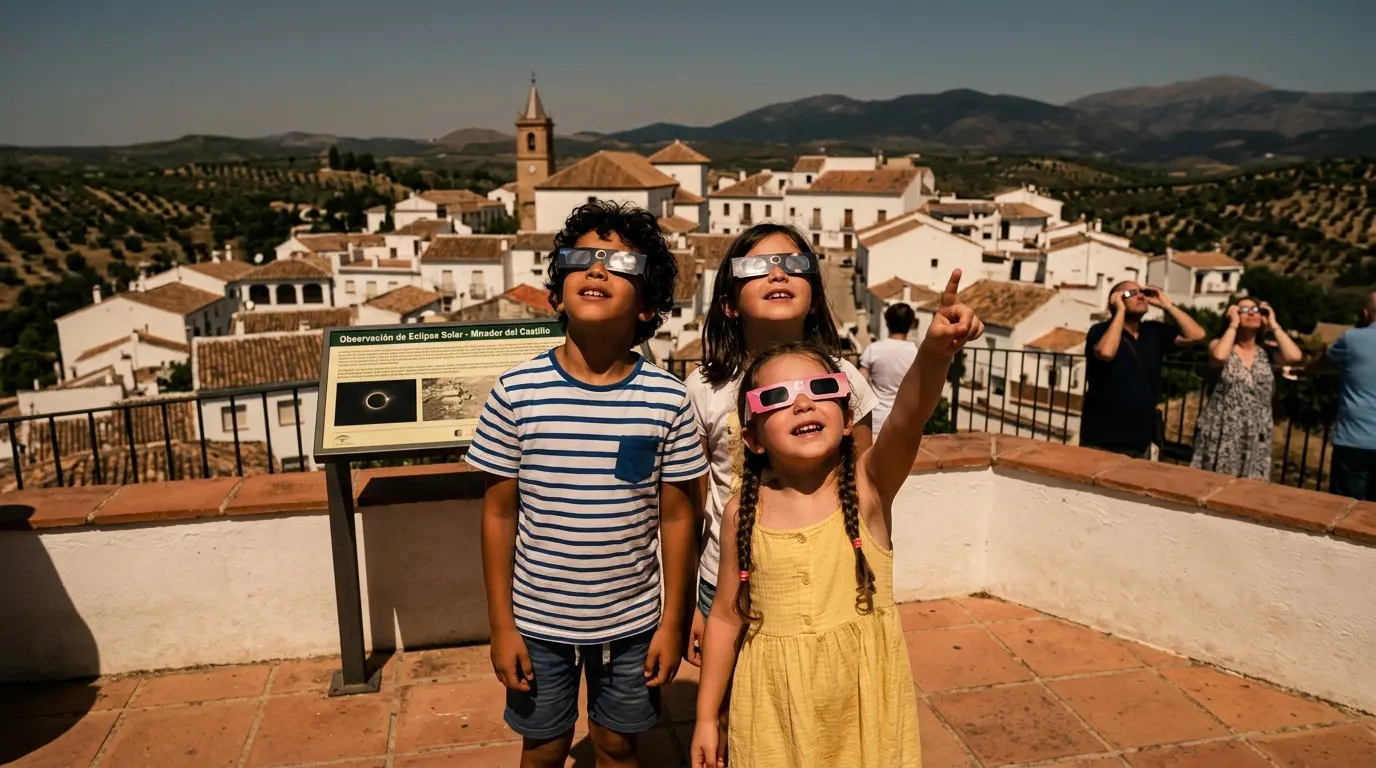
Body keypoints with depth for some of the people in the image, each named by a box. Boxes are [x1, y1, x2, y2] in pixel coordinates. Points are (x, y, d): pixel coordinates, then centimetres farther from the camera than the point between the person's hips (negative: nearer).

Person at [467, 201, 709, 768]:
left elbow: (676, 516, -4)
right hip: (538, 620, 0)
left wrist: (673, 622, -1)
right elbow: (499, 512, -5)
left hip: (633, 621, 0)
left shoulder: (667, 398, -11)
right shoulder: (516, 392, -12)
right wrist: (501, 625, -3)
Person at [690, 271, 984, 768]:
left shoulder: (867, 487, -11)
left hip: (862, 697, 0)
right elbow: (727, 616, 1)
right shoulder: (745, 513, -8)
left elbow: (908, 417, -31)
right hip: (775, 703, 1)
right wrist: (705, 718, 5)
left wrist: (935, 351, -49)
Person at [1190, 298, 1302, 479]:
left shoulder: (1267, 351, 7)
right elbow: (1218, 356, -24)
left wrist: (1273, 324, -2)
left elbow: (1294, 356, -13)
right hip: (1222, 434, -2)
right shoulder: (1221, 345, 0)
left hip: (1256, 438, 3)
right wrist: (1233, 323, -11)